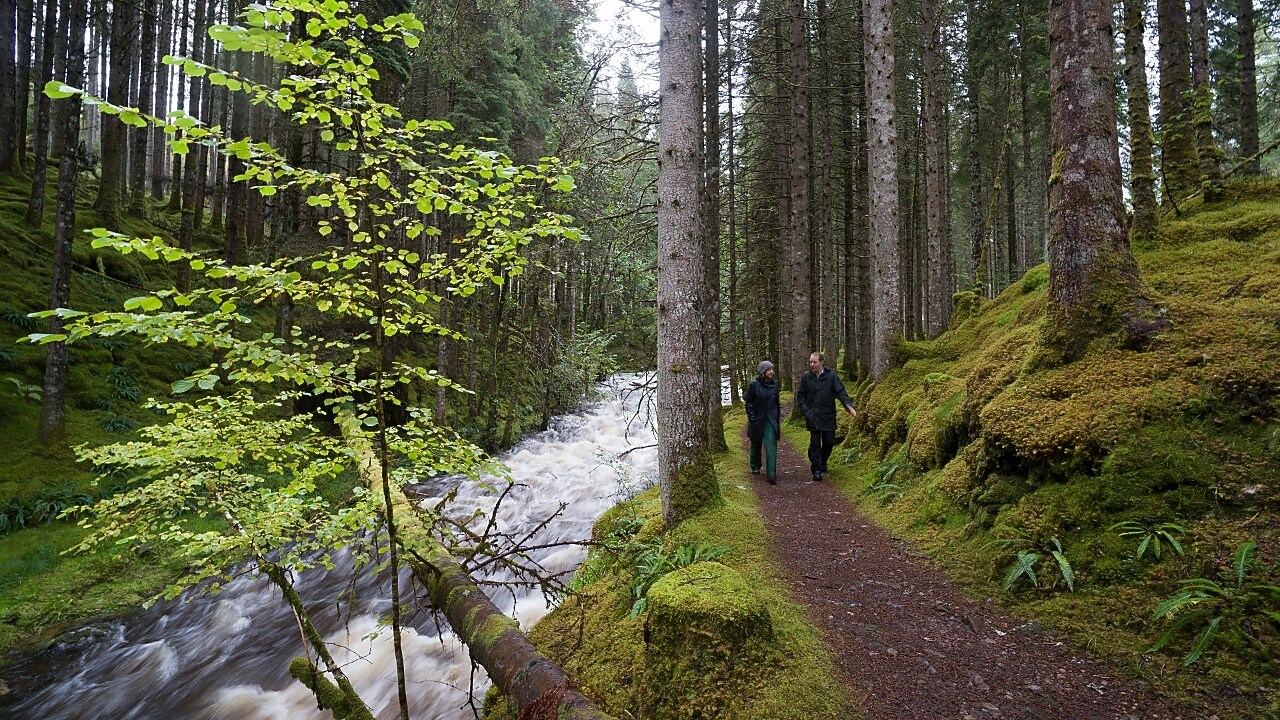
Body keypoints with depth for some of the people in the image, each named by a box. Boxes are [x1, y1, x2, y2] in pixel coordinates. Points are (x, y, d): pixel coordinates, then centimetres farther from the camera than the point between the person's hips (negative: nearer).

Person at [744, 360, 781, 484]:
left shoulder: (774, 384, 3)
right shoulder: (754, 385, -9)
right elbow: (749, 403, -5)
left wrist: (778, 413, 11)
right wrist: (752, 418, -9)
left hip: (771, 420, 2)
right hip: (757, 420, -2)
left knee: (771, 446, -10)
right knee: (756, 445, 15)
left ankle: (771, 474, -12)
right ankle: (755, 467, 36)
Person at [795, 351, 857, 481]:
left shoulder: (831, 375, -4)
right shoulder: (806, 377, -1)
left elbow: (841, 392, -5)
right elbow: (800, 396, 6)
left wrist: (849, 406, -21)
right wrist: (805, 411, -7)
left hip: (828, 416, 1)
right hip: (813, 417, 0)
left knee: (829, 442, 8)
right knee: (815, 444, -2)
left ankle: (823, 463, 34)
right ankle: (816, 470, 4)